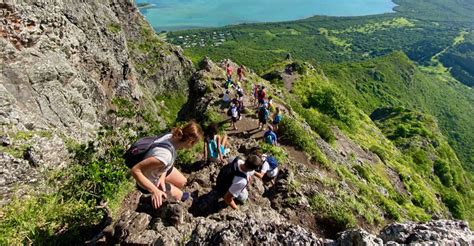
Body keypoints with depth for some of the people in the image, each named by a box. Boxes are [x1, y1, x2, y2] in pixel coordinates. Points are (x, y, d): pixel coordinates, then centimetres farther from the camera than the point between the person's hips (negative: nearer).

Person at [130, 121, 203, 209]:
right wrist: (154, 191, -39)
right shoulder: (165, 155, -45)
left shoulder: (171, 136, -22)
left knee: (182, 182, 19)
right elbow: (135, 170, -40)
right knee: (178, 195, 9)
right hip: (149, 181, -6)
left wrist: (162, 177, -12)